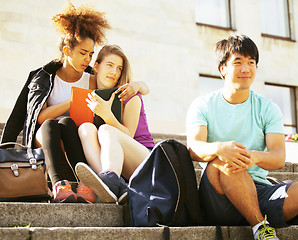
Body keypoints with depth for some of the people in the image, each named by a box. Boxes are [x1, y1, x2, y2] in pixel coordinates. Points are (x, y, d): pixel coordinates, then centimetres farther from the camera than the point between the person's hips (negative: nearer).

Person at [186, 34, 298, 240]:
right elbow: (194, 148, -9)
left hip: (260, 189, 1)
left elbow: (279, 158, -3)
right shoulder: (203, 106, 9)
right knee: (221, 160, -36)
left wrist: (255, 156, -28)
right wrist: (218, 148, -35)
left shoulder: (268, 109, 12)